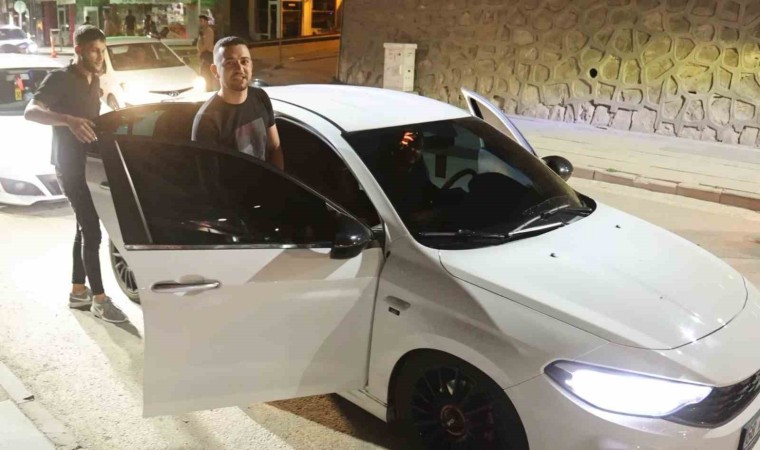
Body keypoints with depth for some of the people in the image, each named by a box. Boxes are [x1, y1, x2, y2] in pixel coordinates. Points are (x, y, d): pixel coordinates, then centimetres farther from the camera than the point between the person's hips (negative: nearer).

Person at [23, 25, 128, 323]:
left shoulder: (94, 80, 12)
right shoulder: (60, 78, -12)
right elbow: (30, 111, -27)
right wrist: (68, 120, -41)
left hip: (89, 163, 8)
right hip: (71, 166, -8)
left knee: (84, 229, 12)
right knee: (92, 232, -10)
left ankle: (78, 291, 22)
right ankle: (99, 299, -4)